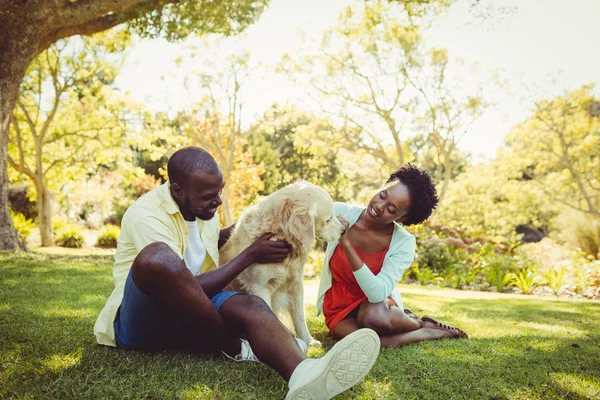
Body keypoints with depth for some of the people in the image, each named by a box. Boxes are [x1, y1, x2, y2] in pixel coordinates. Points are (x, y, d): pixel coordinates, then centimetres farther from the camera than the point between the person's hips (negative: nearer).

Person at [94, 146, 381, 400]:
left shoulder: (201, 206, 5)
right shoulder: (147, 216, -19)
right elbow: (194, 286, -22)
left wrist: (227, 236, 8)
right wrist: (250, 255, -15)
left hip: (187, 318, 6)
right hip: (139, 322, -5)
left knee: (249, 305, -28)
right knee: (157, 258, -38)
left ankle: (304, 375, -60)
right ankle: (235, 348, -18)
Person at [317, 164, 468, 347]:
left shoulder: (403, 243, -19)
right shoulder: (340, 212, -17)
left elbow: (377, 294, -31)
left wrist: (346, 243, -37)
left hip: (375, 305, -1)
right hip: (337, 307, 1)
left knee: (376, 318, -39)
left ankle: (417, 323, -4)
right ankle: (426, 331, -4)